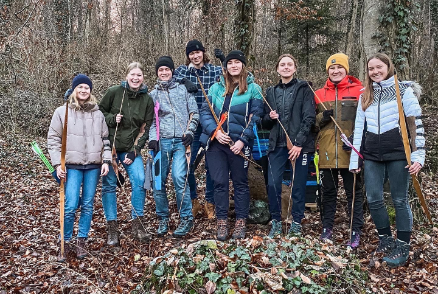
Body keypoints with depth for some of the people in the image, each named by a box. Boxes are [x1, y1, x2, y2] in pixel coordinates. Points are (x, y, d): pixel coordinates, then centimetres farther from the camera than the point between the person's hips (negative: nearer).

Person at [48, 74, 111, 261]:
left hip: (93, 166, 2)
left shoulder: (98, 114, 9)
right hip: (72, 166, -2)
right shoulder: (62, 112, 3)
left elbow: (105, 139, 12)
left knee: (88, 205, 7)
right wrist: (57, 164, -4)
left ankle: (82, 242, 20)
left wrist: (106, 160, 2)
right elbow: (53, 139, 3)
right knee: (70, 206, -8)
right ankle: (66, 242, 11)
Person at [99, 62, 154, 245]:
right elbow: (99, 112, 6)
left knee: (139, 180, -13)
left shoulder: (147, 100, 1)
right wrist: (112, 119, -14)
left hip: (131, 148, 1)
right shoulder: (114, 92, -4)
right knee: (109, 185, 0)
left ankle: (137, 225, 2)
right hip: (110, 145, -1)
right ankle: (111, 229, 10)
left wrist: (134, 151, -8)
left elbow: (145, 128, 0)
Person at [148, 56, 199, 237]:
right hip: (162, 141, 3)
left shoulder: (183, 89, 11)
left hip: (181, 141, -2)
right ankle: (163, 219, 14)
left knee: (179, 178, -16)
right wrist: (152, 138, -3)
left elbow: (194, 113, 9)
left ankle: (186, 219, -4)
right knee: (158, 181, 0)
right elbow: (151, 120, 11)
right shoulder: (153, 94, 17)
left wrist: (190, 132, -3)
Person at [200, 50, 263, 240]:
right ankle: (222, 222, 15)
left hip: (239, 144, -2)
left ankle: (241, 223, 18)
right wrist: (215, 131, -10)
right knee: (219, 183, 4)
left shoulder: (253, 89, 2)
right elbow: (205, 112, 6)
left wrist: (243, 140, -13)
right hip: (216, 143, 2)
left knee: (240, 183, 8)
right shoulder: (216, 88, 11)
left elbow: (255, 118, -4)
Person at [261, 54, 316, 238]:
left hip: (300, 145, -3)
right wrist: (270, 117, -5)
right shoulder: (271, 92, 15)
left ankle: (297, 222, 17)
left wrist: (299, 143, -14)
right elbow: (265, 124, 18)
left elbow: (309, 118, -6)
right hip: (277, 145, 3)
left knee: (298, 185, 2)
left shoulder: (304, 89, 4)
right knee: (273, 184, -6)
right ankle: (276, 222, 10)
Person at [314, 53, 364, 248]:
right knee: (328, 191, 12)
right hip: (326, 151, 3)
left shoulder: (358, 91, 3)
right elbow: (311, 121, 15)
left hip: (350, 152, -3)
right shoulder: (319, 94, 12)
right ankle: (327, 228, 23)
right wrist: (322, 118, -6)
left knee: (354, 192, 4)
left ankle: (356, 232, 12)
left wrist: (354, 138, -12)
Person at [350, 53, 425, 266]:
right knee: (374, 199, 3)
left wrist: (418, 155, -12)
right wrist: (354, 159, 9)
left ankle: (402, 248, 10)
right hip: (372, 154, 4)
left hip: (397, 152, -4)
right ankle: (385, 239, 22)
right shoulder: (365, 95, 13)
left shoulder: (404, 90, 1)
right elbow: (358, 128, 13)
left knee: (400, 200, 1)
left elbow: (416, 123, -3)